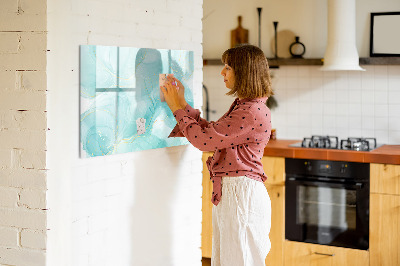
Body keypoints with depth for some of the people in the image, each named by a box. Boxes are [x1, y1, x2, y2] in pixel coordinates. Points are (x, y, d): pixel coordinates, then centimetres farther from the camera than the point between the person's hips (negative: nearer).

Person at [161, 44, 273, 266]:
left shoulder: (253, 112, -20)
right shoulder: (242, 106, 14)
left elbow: (204, 139, -19)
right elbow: (210, 132, 16)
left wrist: (177, 108, -7)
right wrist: (182, 104, 13)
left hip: (241, 193, -10)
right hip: (228, 192, 10)